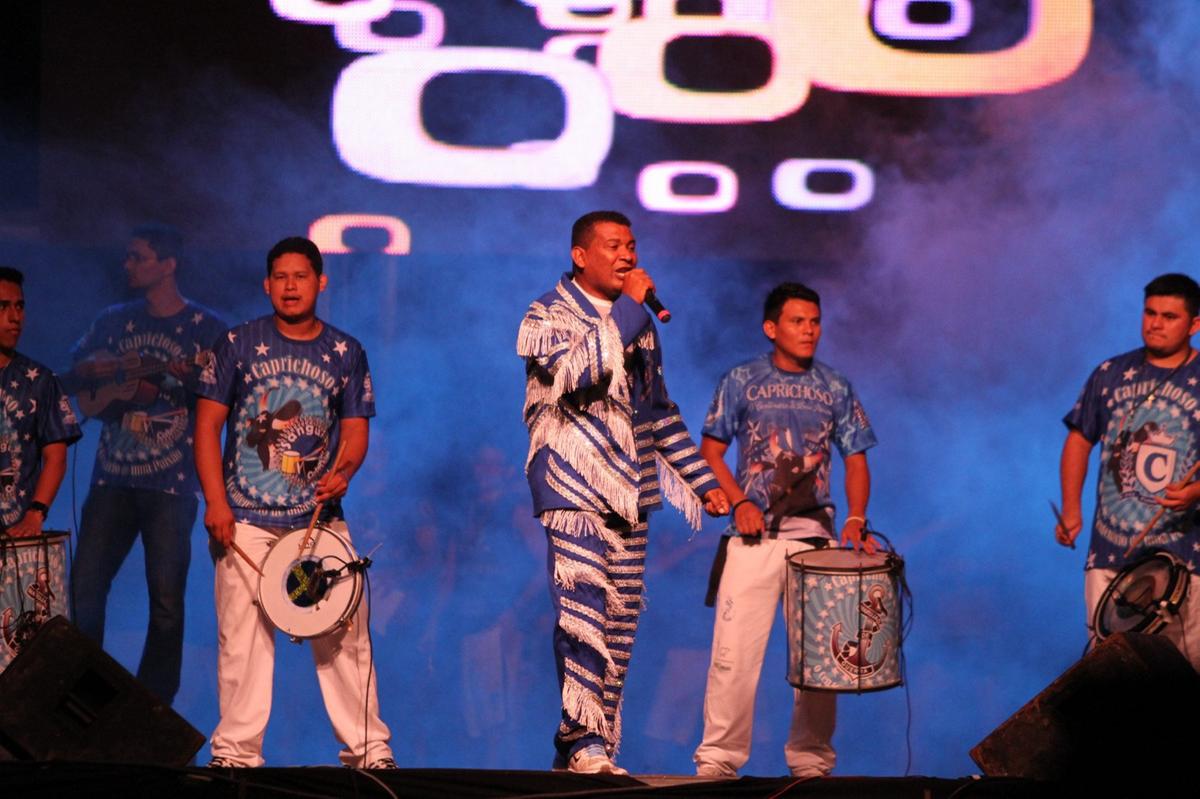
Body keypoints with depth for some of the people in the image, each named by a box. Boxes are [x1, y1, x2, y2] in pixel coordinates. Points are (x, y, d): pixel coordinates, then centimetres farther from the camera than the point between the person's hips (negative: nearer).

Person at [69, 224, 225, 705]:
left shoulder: (205, 328, 1)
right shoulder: (113, 322, 14)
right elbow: (76, 381, 16)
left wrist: (190, 379, -24)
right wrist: (99, 377, -5)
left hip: (172, 483, -4)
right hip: (113, 476, 4)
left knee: (166, 601, -3)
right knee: (84, 588, -1)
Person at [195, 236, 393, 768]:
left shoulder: (346, 353, 8)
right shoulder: (238, 344, 3)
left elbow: (355, 428, 9)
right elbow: (207, 424, 2)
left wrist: (342, 472, -14)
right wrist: (215, 501, -7)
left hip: (320, 515, 1)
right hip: (246, 518, -1)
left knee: (345, 632, -2)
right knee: (242, 638, -2)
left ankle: (368, 749, 5)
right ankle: (236, 753, 5)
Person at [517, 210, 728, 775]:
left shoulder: (640, 322, 20)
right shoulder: (548, 315, 1)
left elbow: (659, 409, 26)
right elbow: (576, 370, -20)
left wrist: (701, 478, 22)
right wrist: (628, 307, -15)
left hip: (629, 494, 6)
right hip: (574, 492, -6)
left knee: (620, 623, 3)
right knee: (584, 614, -18)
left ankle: (594, 750, 5)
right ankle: (584, 743, -20)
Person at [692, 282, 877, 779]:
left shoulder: (836, 389, 10)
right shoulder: (741, 382, 4)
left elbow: (855, 459, 11)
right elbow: (710, 451, 4)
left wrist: (856, 518, -5)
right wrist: (739, 502, -11)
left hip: (816, 536, 2)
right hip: (754, 534, -2)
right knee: (734, 652, -8)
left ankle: (811, 761, 12)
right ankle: (718, 758, -2)